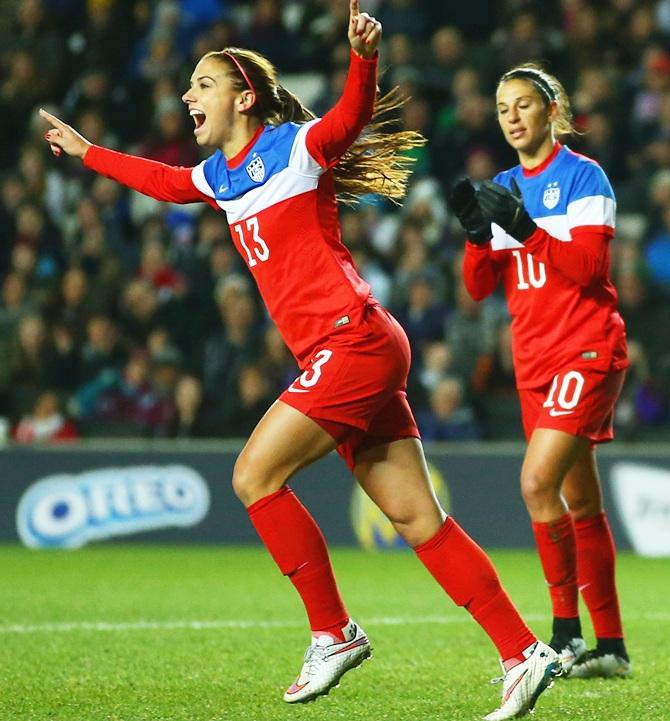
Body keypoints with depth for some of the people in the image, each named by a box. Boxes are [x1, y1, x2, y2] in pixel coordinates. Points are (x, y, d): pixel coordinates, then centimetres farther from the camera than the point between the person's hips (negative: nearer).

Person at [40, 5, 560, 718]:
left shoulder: (293, 146, -3)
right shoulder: (220, 174, 21)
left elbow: (352, 115, -21)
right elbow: (166, 181, 41)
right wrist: (86, 151, 51)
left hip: (353, 339, -8)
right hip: (343, 356, 8)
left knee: (255, 476, -9)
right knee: (415, 517, 1)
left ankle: (333, 634, -1)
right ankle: (523, 654, -2)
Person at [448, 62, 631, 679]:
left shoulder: (583, 176, -6)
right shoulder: (504, 188, 12)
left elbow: (589, 267, -16)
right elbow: (479, 287, 7)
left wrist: (526, 230, -24)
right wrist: (478, 234, -11)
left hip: (588, 351, -7)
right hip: (536, 360, 7)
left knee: (538, 481, -20)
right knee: (581, 503, 9)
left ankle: (566, 632, -11)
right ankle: (611, 646, 13)